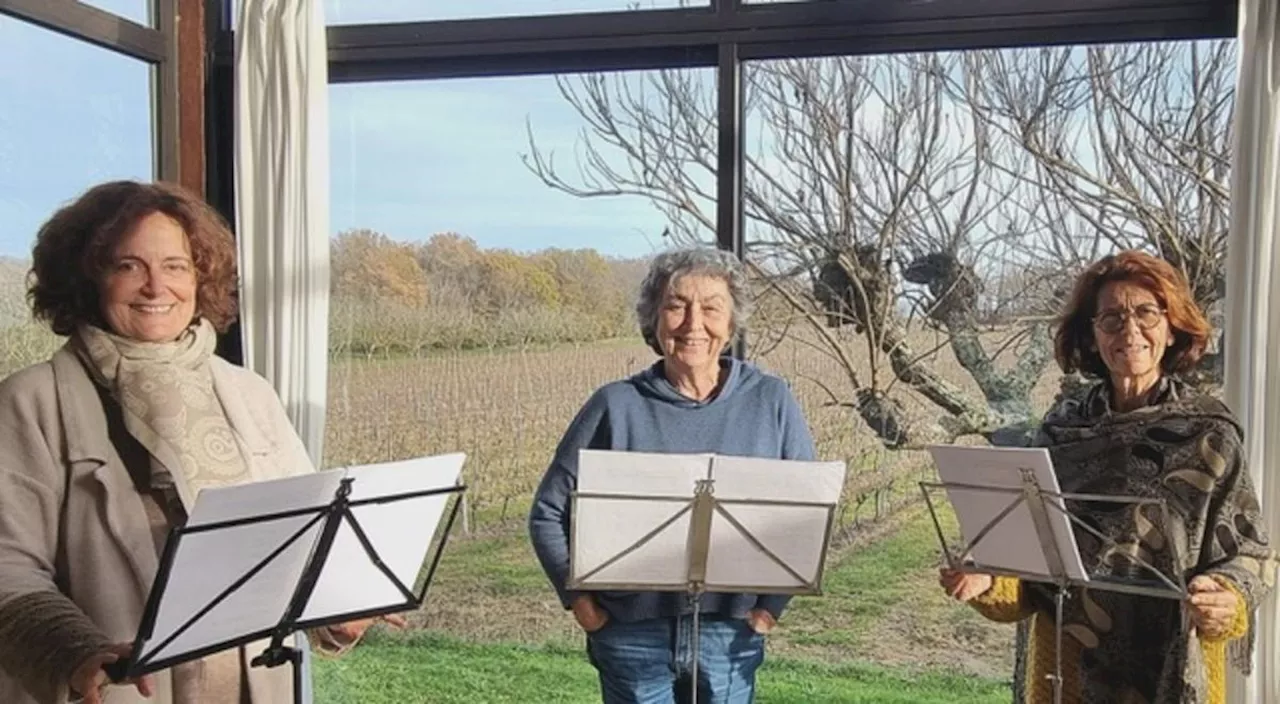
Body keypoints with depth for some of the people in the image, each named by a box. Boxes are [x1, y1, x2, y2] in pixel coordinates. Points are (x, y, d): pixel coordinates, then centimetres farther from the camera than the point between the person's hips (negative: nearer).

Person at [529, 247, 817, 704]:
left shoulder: (770, 402, 0)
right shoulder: (617, 405, -4)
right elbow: (549, 512, 3)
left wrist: (773, 601, 1)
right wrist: (578, 597, -3)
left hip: (730, 632, 1)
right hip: (632, 633, -1)